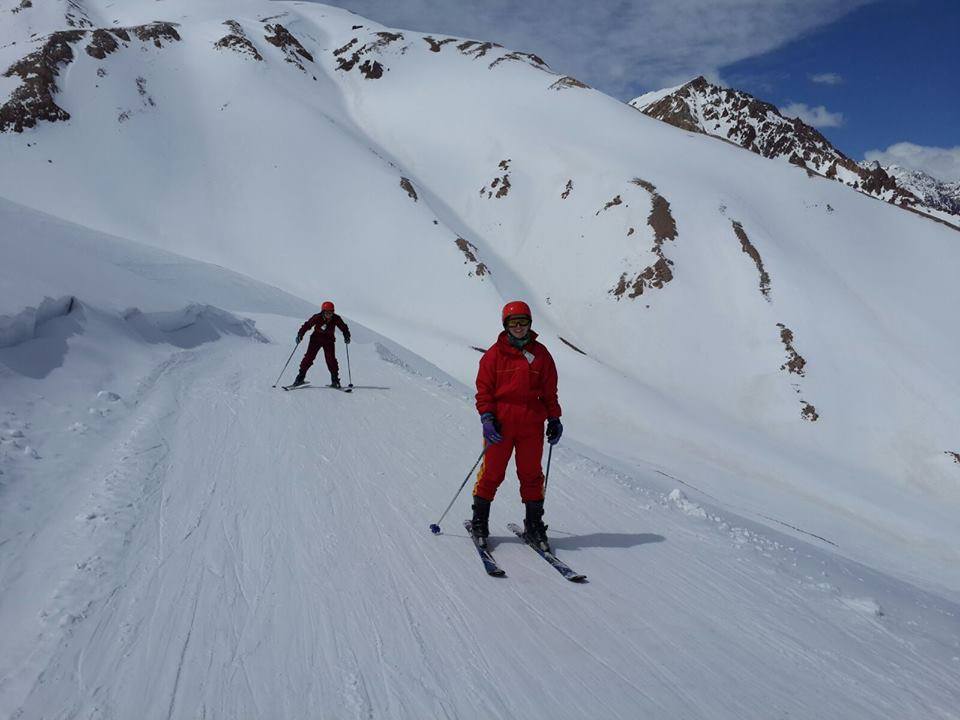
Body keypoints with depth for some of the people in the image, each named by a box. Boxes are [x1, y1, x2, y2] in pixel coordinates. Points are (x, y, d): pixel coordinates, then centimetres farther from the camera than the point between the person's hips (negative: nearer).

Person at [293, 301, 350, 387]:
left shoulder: (336, 319, -17)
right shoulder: (317, 318, -20)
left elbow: (344, 327, -5)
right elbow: (307, 325, -12)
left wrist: (346, 336, -21)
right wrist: (300, 334, -22)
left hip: (329, 340, 0)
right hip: (316, 338, 0)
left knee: (331, 359, -13)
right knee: (309, 357, -8)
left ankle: (335, 380, -3)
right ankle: (301, 377, 3)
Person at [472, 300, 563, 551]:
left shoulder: (540, 354, 7)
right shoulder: (495, 354, 1)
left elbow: (549, 391, 12)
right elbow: (484, 389, 1)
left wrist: (554, 419, 7)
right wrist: (486, 417, -9)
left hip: (532, 426, 2)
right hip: (500, 425, -2)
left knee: (531, 475, 9)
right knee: (492, 473, 5)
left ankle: (534, 524, 21)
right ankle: (479, 521, 20)